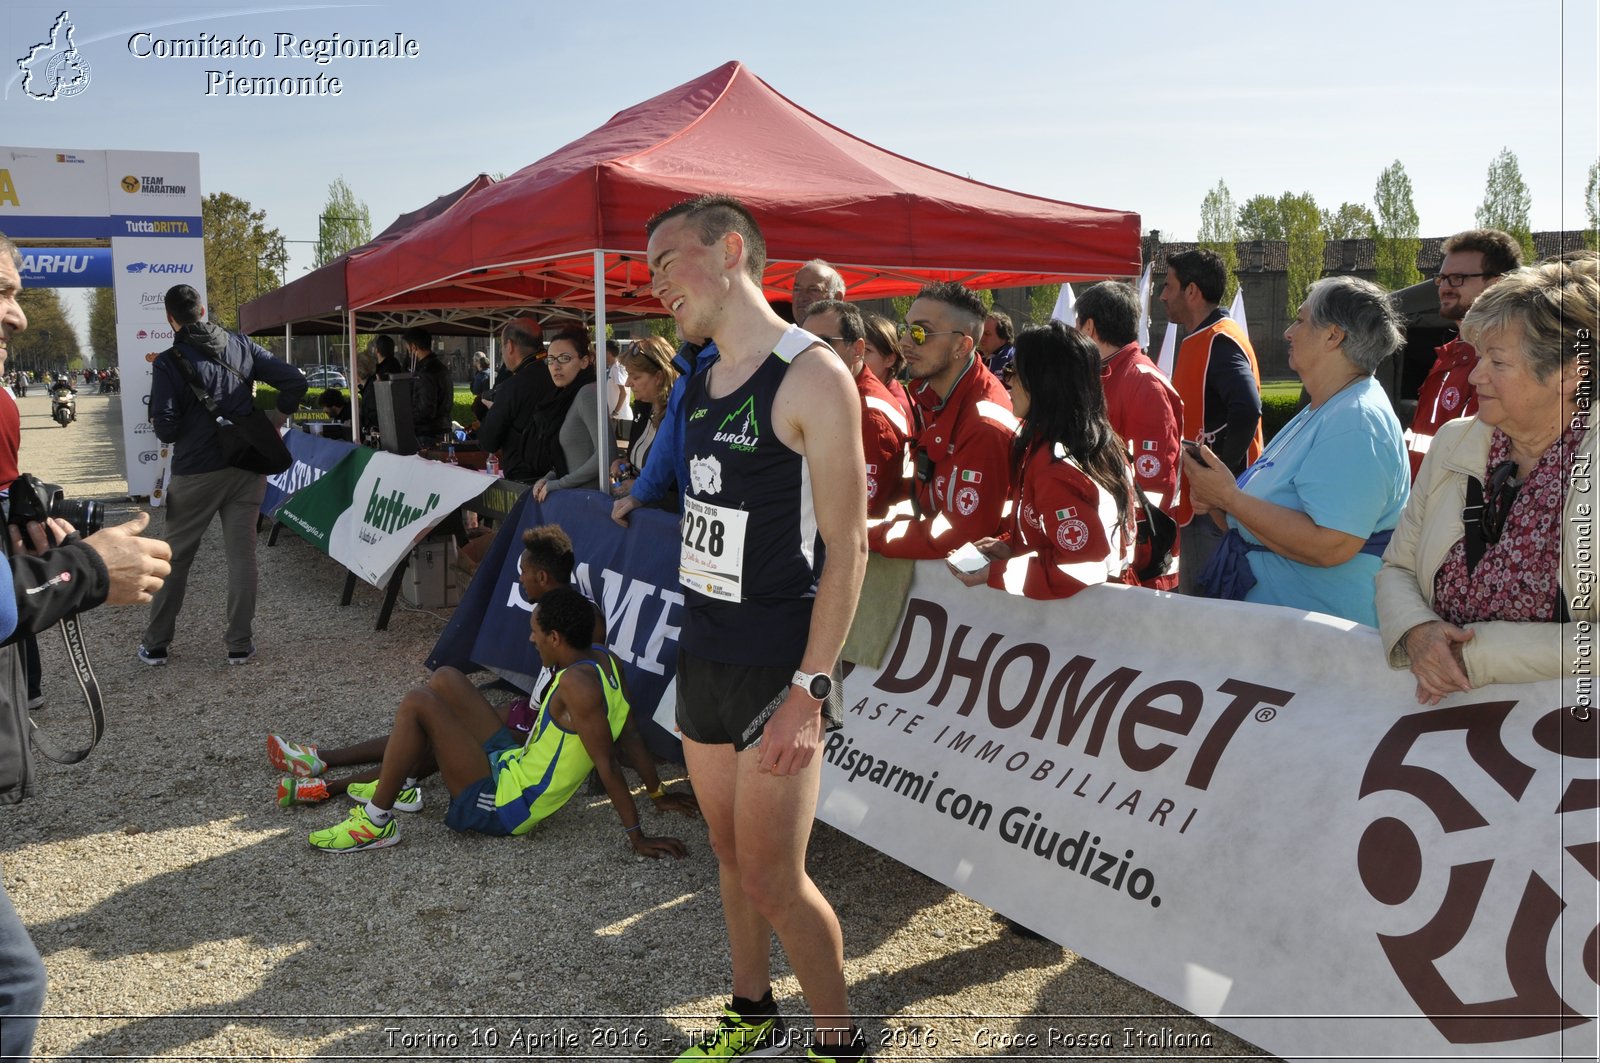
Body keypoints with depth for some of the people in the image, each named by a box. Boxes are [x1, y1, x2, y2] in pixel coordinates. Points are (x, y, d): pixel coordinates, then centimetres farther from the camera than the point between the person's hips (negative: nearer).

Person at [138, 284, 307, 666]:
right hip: (247, 466, 3)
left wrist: (169, 429, 8)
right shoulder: (239, 345, 1)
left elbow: (165, 428, -15)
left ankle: (155, 644, 19)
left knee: (174, 558, 10)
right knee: (242, 554, 7)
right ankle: (240, 643, 9)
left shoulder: (168, 362, -10)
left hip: (197, 473, -3)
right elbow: (295, 381, -1)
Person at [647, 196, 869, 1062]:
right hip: (702, 657, 7)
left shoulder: (811, 377, -13)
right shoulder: (699, 384, 10)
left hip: (776, 669, -7)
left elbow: (845, 546, -16)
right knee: (730, 853, 17)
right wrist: (697, 648, 11)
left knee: (772, 878, -2)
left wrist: (811, 689, -20)